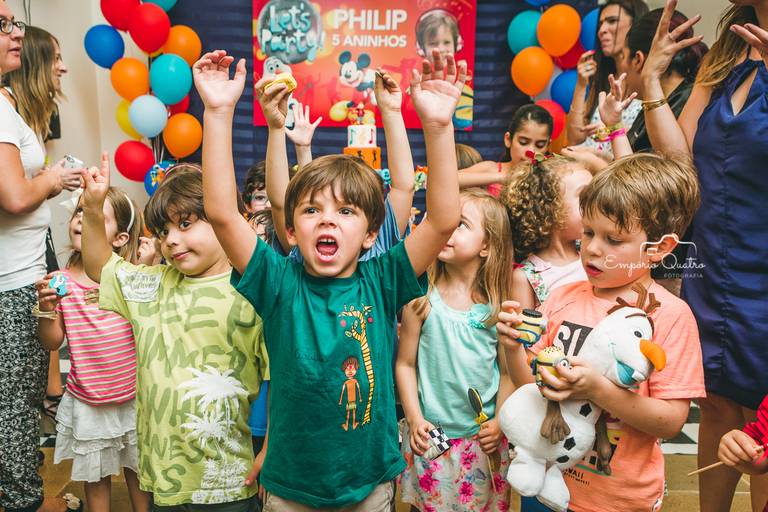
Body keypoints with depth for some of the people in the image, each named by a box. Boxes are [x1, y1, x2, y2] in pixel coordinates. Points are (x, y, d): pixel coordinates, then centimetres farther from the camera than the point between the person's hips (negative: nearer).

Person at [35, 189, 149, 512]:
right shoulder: (61, 282, -7)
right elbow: (52, 343, -2)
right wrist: (46, 308, -20)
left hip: (133, 396, -1)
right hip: (87, 403, 1)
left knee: (138, 468, 19)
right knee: (96, 476, 19)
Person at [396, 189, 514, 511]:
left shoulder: (498, 305, -6)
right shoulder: (422, 299, -11)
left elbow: (508, 371, 1)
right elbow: (405, 364, -5)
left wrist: (500, 422, -6)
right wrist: (414, 419, -8)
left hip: (484, 438, 2)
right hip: (431, 434, -1)